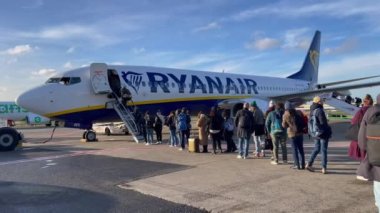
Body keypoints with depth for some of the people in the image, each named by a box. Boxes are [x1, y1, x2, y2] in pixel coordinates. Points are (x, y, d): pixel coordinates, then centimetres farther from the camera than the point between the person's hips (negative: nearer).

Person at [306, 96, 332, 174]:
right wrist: (329, 131, -5)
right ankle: (324, 168, 4)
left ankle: (309, 164, 11)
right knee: (324, 150, 1)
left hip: (315, 134, 7)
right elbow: (323, 123, -17)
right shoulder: (319, 111, -17)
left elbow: (309, 123, 12)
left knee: (316, 149, 16)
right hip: (322, 133, -7)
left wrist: (311, 132, 17)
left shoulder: (312, 111, 7)